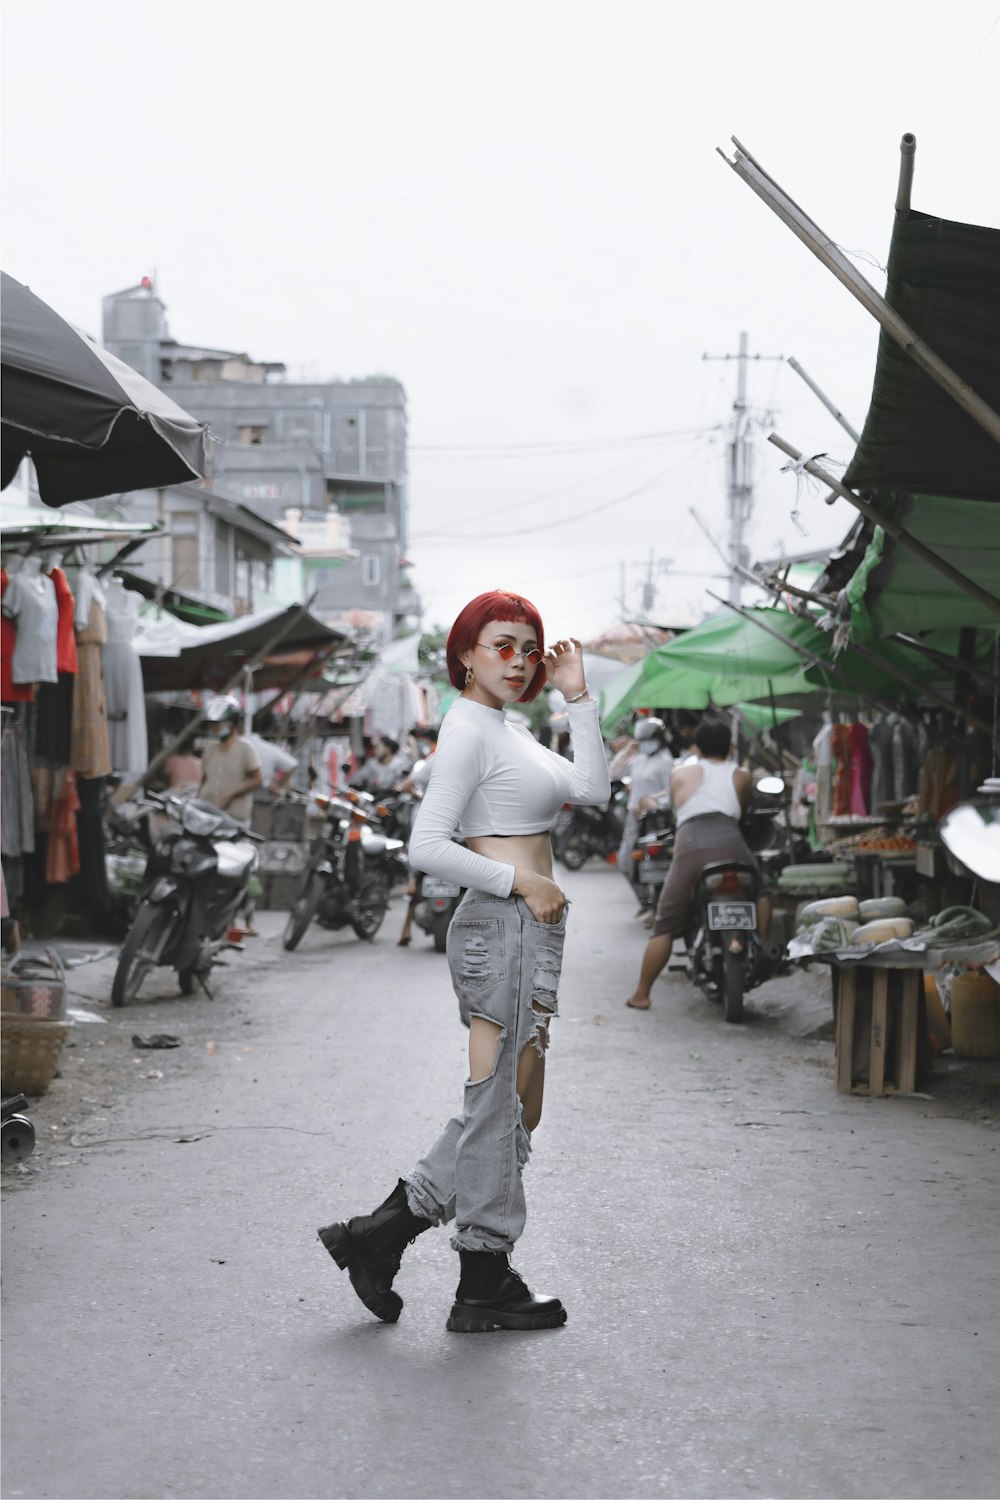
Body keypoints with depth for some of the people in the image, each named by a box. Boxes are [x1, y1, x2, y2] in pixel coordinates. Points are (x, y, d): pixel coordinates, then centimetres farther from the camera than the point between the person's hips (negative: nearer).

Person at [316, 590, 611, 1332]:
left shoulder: (510, 731, 19)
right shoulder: (468, 729, -11)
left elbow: (592, 787, 10)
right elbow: (427, 847, -19)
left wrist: (577, 697, 8)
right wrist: (521, 882, -17)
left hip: (529, 933, 10)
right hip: (500, 929, -10)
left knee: (515, 1111, 13)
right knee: (499, 1107, -1)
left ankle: (380, 1234, 16)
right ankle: (485, 1285, 10)